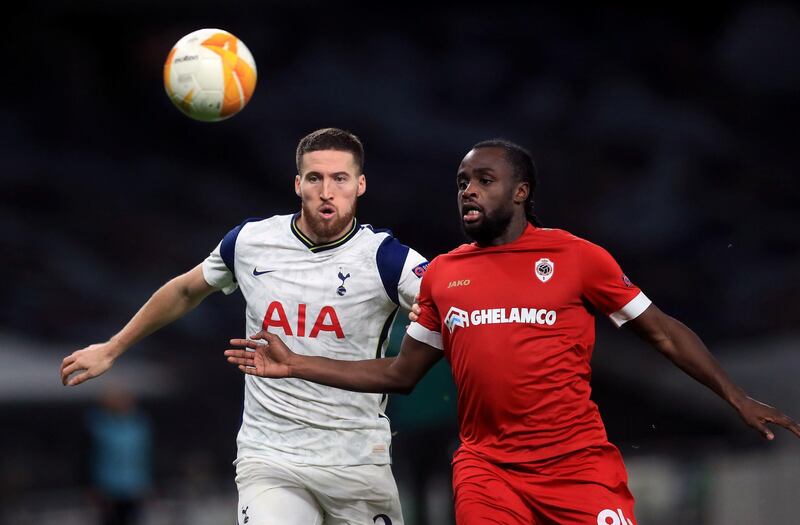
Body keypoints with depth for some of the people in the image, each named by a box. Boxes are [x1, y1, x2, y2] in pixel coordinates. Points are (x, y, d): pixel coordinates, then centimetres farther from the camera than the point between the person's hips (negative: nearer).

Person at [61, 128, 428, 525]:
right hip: (268, 459, 1)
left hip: (358, 464, -1)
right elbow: (186, 291, 21)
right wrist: (111, 349, 28)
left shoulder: (384, 258, -8)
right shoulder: (250, 242, 2)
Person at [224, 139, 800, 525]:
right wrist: (296, 365, 13)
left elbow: (662, 332, 5)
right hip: (487, 472, 3)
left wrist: (737, 398, -3)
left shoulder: (576, 257, 1)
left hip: (580, 465, -3)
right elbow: (401, 374, 19)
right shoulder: (442, 274, 12)